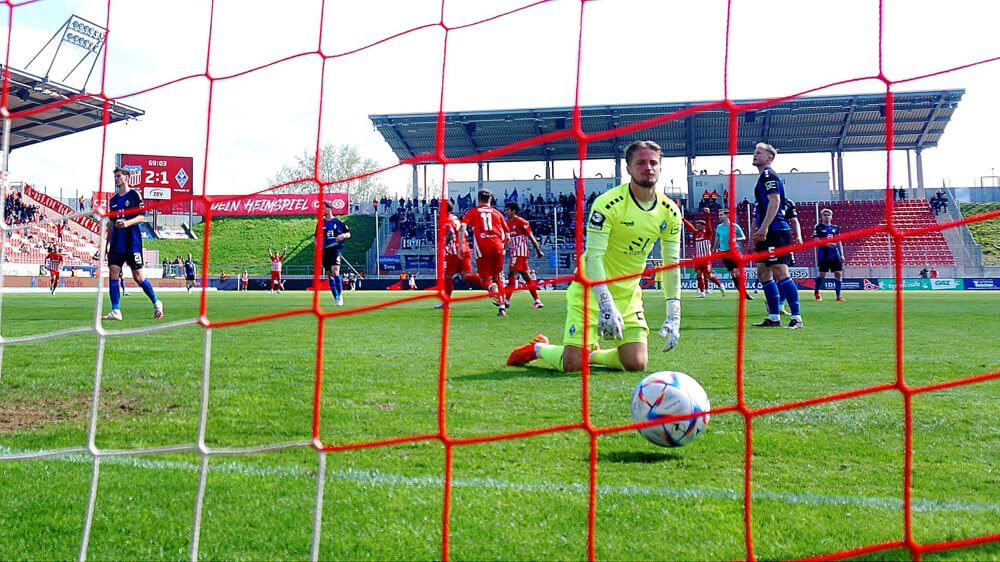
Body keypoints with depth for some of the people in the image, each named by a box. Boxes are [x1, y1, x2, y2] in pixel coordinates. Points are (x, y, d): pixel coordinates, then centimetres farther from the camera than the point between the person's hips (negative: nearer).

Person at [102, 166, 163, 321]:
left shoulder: (134, 195, -1)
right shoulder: (113, 200, 17)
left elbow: (142, 217, -8)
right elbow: (112, 224, 21)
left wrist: (127, 223, -25)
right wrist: (107, 243, 17)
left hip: (132, 243, -6)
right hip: (116, 244, 6)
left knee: (138, 277, -3)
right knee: (113, 274, -5)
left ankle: (156, 303, 15)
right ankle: (116, 311, -3)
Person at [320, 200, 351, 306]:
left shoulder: (338, 222, 2)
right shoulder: (321, 223, 11)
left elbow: (348, 234, 7)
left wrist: (343, 236, -14)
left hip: (335, 248, -5)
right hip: (324, 250, 5)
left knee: (335, 271, -22)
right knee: (329, 275, 6)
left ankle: (340, 295, -15)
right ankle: (336, 298, 16)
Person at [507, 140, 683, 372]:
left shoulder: (670, 212, -2)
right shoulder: (608, 203, -20)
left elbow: (672, 264, 3)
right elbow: (593, 256, -24)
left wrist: (673, 316, -2)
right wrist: (606, 306, -31)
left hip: (629, 293, 5)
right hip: (591, 290, -5)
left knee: (636, 364, -8)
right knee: (572, 365, -11)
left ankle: (592, 355, 22)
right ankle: (537, 348, 23)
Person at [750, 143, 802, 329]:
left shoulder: (768, 175, -7)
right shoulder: (764, 176, 23)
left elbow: (774, 201, -20)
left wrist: (764, 228, -26)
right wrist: (760, 231, 25)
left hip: (776, 231, -11)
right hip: (769, 233, 11)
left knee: (780, 273, -12)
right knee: (763, 273, 12)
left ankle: (797, 318, -12)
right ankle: (774, 318, 15)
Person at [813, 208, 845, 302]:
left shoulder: (835, 228, 14)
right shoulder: (818, 227, 2)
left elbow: (839, 242, 16)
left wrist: (842, 255, 11)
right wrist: (827, 244, -23)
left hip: (835, 255, 4)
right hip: (823, 254, -4)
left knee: (839, 274, -4)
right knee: (822, 274, -2)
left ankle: (838, 296, -1)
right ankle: (816, 292, 21)